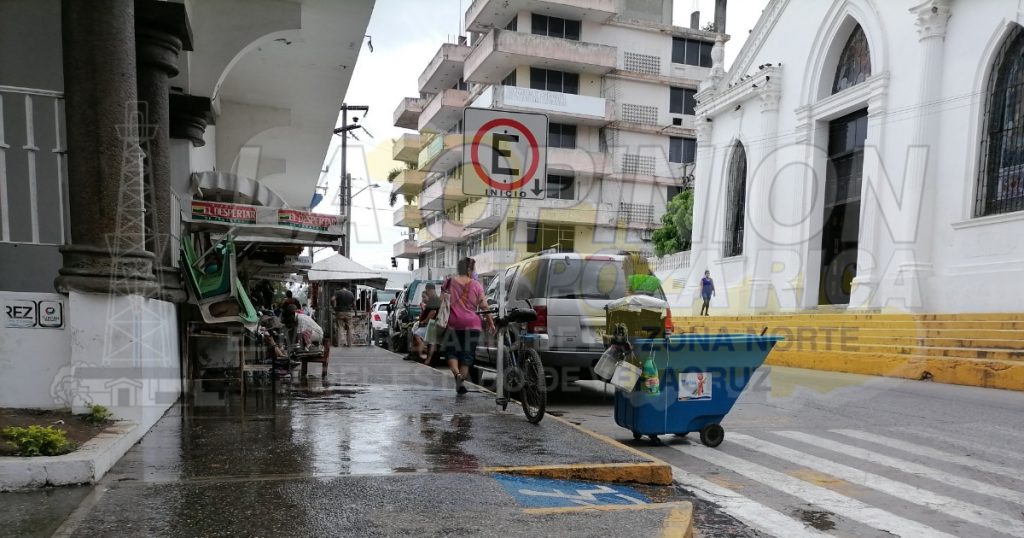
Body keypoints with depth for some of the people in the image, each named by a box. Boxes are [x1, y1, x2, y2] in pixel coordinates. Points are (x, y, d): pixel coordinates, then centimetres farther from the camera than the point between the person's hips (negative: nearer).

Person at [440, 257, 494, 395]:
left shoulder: (449, 283, 2)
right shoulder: (476, 285, -2)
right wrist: (490, 322, 9)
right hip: (471, 324, 0)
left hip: (452, 323, 1)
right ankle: (461, 382, 6)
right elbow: (484, 306, -1)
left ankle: (457, 373, -13)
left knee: (451, 351, 11)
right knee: (467, 354, 9)